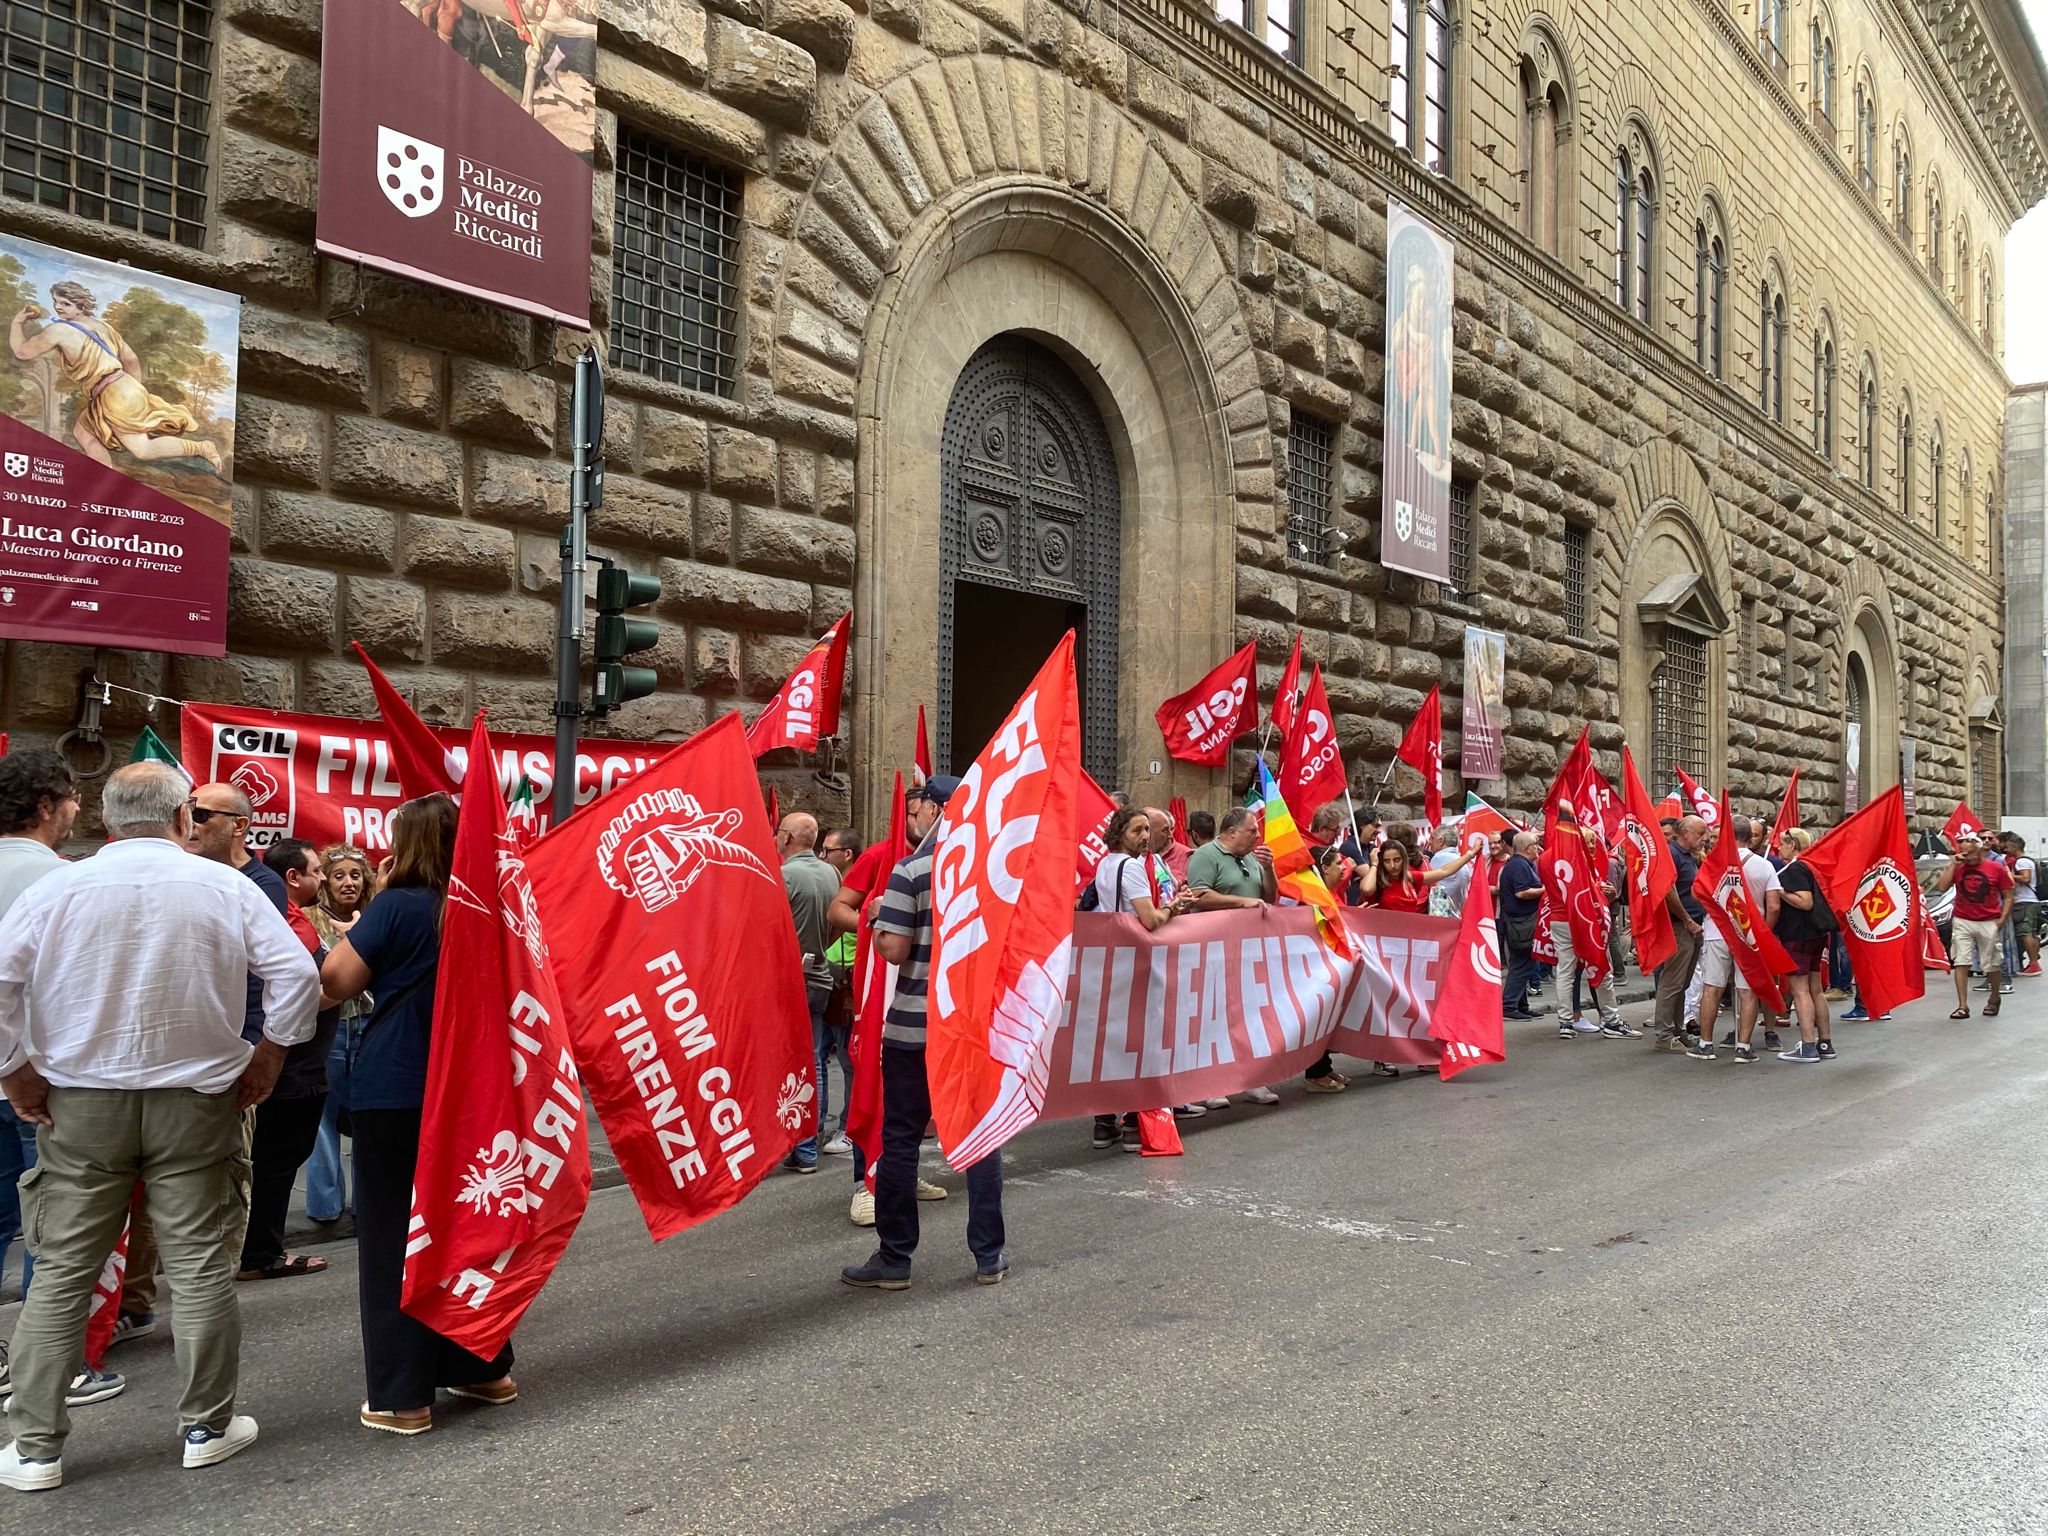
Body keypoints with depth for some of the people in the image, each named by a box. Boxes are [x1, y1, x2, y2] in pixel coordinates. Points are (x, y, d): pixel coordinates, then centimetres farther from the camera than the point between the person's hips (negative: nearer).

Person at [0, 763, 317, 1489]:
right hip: (196, 1101, -1)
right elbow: (298, 974, -9)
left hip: (80, 1103, 1)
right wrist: (268, 1055, 3)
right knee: (202, 1268, 8)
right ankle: (207, 1427, 18)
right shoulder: (225, 886, -5)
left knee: (60, 1275, 10)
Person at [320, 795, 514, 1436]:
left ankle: (399, 1396, 8)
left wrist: (368, 909, -3)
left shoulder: (396, 906, -13)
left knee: (392, 1239, 3)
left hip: (393, 1094, -6)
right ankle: (483, 1367, 26)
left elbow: (335, 982, -12)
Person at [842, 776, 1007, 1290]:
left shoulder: (911, 872, -12)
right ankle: (989, 1255, 15)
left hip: (915, 1026, -4)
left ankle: (894, 1258, 11)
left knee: (900, 1138, 5)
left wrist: (877, 922, 4)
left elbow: (894, 949, -16)